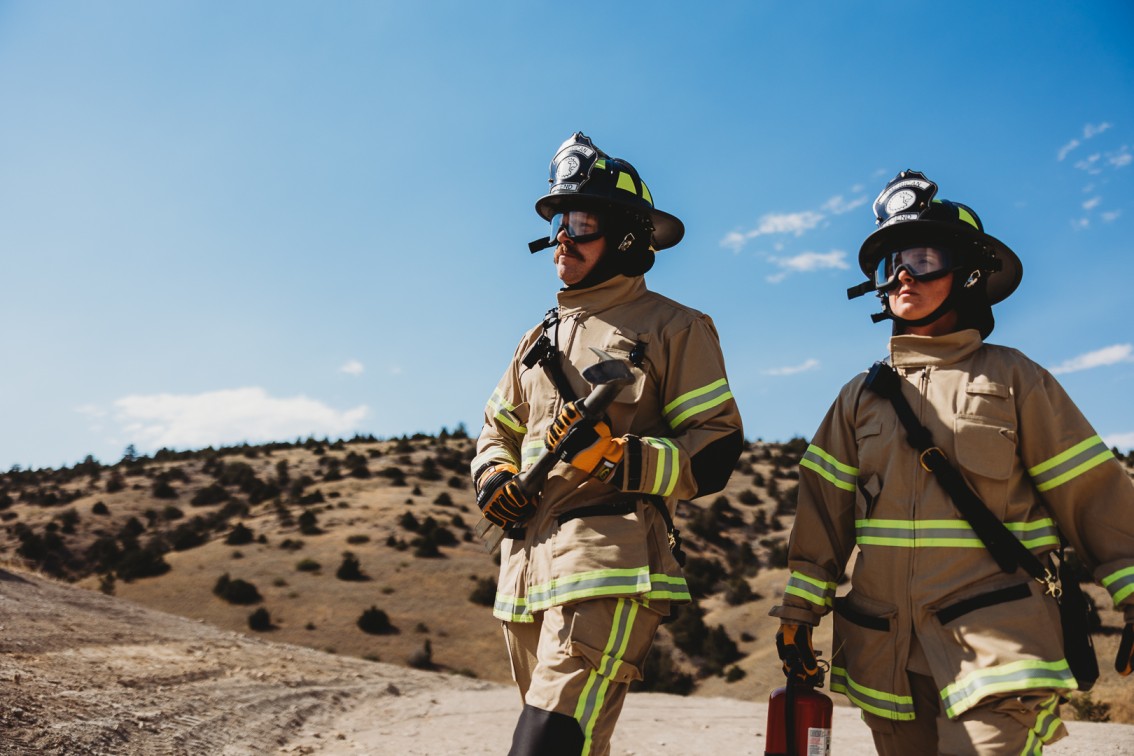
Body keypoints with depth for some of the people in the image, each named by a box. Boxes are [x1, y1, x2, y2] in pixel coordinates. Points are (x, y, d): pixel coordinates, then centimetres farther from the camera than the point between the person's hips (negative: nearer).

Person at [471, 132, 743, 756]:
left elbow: (716, 452, -5)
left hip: (611, 566, -7)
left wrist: (617, 458, -19)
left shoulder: (673, 328, 1)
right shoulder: (540, 337, 21)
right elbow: (498, 431, 27)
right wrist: (493, 477, 4)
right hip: (526, 569, 7)